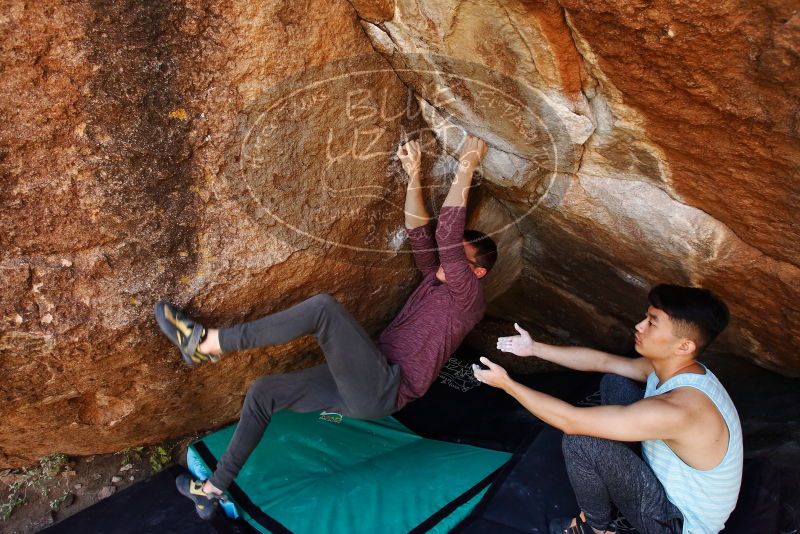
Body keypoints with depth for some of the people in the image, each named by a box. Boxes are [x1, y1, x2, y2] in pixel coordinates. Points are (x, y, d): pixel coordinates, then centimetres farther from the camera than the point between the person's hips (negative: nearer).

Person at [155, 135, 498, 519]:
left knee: (325, 307, -28)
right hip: (364, 384, 9)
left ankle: (207, 344, -22)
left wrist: (466, 169, -15)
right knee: (263, 391, 5)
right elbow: (419, 232, 14)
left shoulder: (467, 298, -7)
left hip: (382, 389, -9)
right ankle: (215, 489, 15)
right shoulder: (436, 280, 19)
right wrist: (413, 175, 7)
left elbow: (446, 233, -19)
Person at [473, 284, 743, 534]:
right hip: (671, 477, 8)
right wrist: (535, 348, 1)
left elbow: (571, 421, -35)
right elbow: (602, 361, 3)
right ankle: (611, 479, 18)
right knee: (614, 383, 4)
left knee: (580, 441, -24)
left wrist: (507, 384, -25)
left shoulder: (678, 410, -38)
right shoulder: (675, 366, -11)